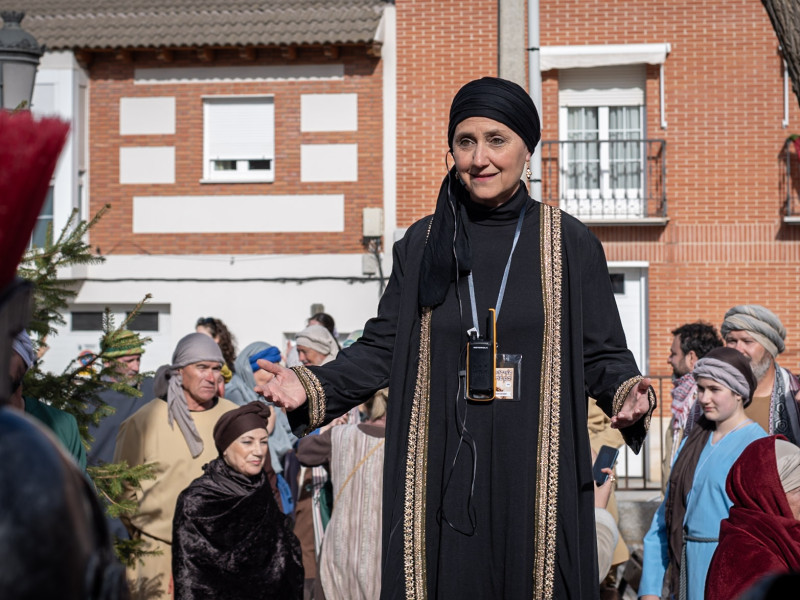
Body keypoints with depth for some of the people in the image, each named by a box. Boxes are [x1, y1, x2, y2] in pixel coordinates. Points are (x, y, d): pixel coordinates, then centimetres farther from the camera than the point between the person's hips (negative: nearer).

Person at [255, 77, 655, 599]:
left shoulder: (569, 243, 3)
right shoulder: (422, 244, 9)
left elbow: (601, 353, 3)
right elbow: (384, 347, 8)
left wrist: (628, 394, -18)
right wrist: (312, 386, -7)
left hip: (537, 477, -1)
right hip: (445, 479, 2)